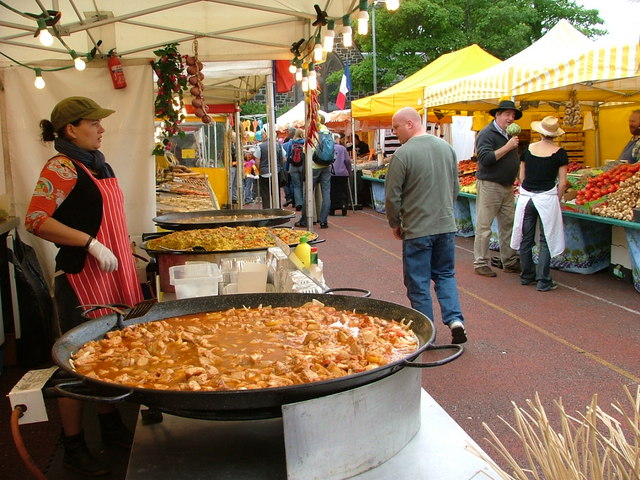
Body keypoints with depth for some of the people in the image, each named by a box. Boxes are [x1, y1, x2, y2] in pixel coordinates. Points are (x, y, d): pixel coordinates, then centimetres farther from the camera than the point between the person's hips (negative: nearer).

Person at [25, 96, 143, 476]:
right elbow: (36, 220, -21)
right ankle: (74, 447, 18)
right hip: (81, 276, -8)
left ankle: (111, 426, 35)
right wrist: (90, 243, -24)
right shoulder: (61, 168, -13)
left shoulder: (98, 163, 13)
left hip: (113, 273, 9)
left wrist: (125, 247, 18)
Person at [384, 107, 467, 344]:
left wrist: (395, 224, 4)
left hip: (417, 229, -5)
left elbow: (392, 196, -11)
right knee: (445, 274, 19)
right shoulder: (446, 147, 5)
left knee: (418, 282, 7)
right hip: (447, 225, 6)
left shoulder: (402, 154, -15)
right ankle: (454, 319, 5)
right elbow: (455, 188, 14)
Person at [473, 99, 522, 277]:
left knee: (508, 224, 11)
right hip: (490, 185, -8)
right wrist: (507, 147, -20)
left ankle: (510, 262, 19)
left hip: (507, 187, 9)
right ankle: (480, 263, 5)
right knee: (484, 226, -2)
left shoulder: (509, 135, 16)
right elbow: (485, 158, -23)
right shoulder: (487, 133, -10)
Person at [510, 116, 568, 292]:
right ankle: (543, 281, 5)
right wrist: (557, 199, 7)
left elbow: (521, 177, 7)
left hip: (526, 196, 3)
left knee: (526, 238, 13)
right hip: (547, 197, -3)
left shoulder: (528, 149, 3)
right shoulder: (559, 153, -5)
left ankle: (527, 276, 24)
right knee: (546, 240, 4)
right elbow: (562, 182, -5)